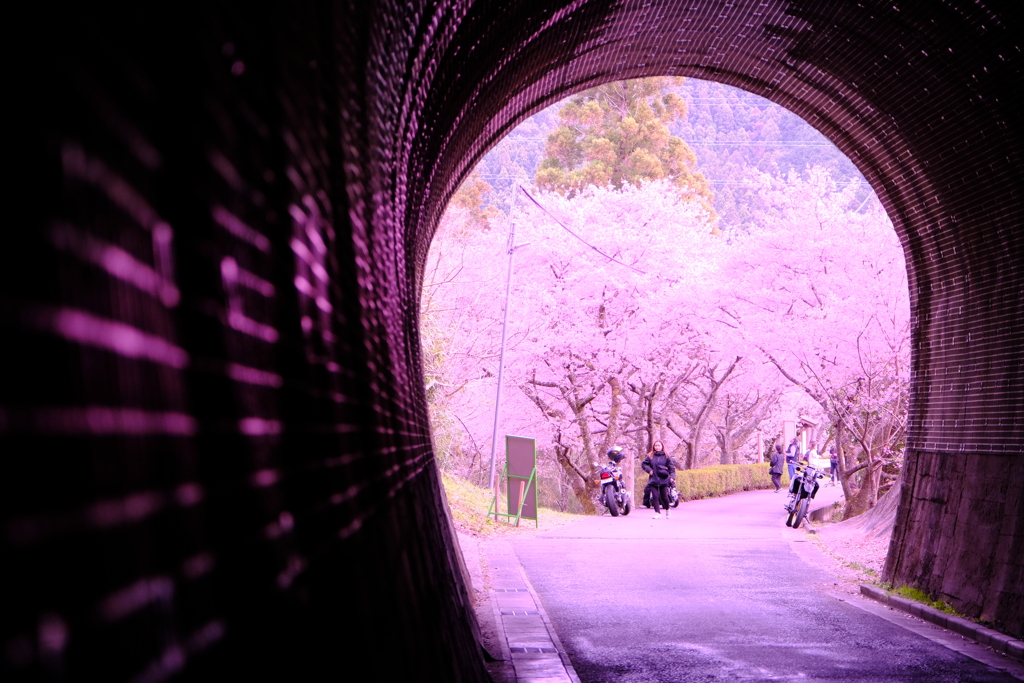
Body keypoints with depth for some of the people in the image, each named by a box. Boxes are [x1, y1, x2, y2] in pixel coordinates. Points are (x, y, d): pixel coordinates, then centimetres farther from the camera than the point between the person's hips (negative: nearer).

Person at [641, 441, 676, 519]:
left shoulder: (666, 457, 3)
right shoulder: (650, 456, 6)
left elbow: (672, 467, 3)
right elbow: (643, 464, 14)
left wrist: (672, 477, -10)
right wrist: (649, 470, -4)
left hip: (664, 480, -1)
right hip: (654, 480, 1)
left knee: (664, 497, 3)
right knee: (655, 496, -5)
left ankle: (667, 509, 29)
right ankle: (657, 513, -1)